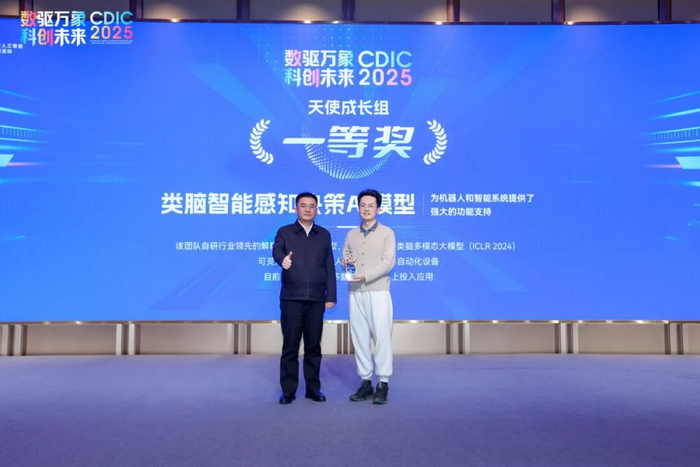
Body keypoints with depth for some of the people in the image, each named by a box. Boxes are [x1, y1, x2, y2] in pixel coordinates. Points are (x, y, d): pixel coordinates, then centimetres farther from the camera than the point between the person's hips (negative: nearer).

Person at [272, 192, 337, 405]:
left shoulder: (324, 234, 12)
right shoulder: (284, 232, 6)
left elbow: (329, 267, 9)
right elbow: (276, 250, -15)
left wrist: (331, 295, 3)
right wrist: (282, 259, -39)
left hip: (316, 299, 2)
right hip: (291, 298, -2)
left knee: (313, 346, 8)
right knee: (290, 346, 2)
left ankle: (313, 388, 18)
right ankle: (288, 390, 12)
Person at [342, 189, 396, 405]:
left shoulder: (387, 233, 2)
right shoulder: (351, 235, 15)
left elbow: (388, 263, -7)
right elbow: (344, 260, 15)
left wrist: (365, 276, -18)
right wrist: (346, 264, -9)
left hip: (378, 292, -4)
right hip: (355, 293, 4)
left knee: (382, 337, -4)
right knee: (359, 338, 6)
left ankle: (383, 384, 4)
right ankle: (365, 382, 14)